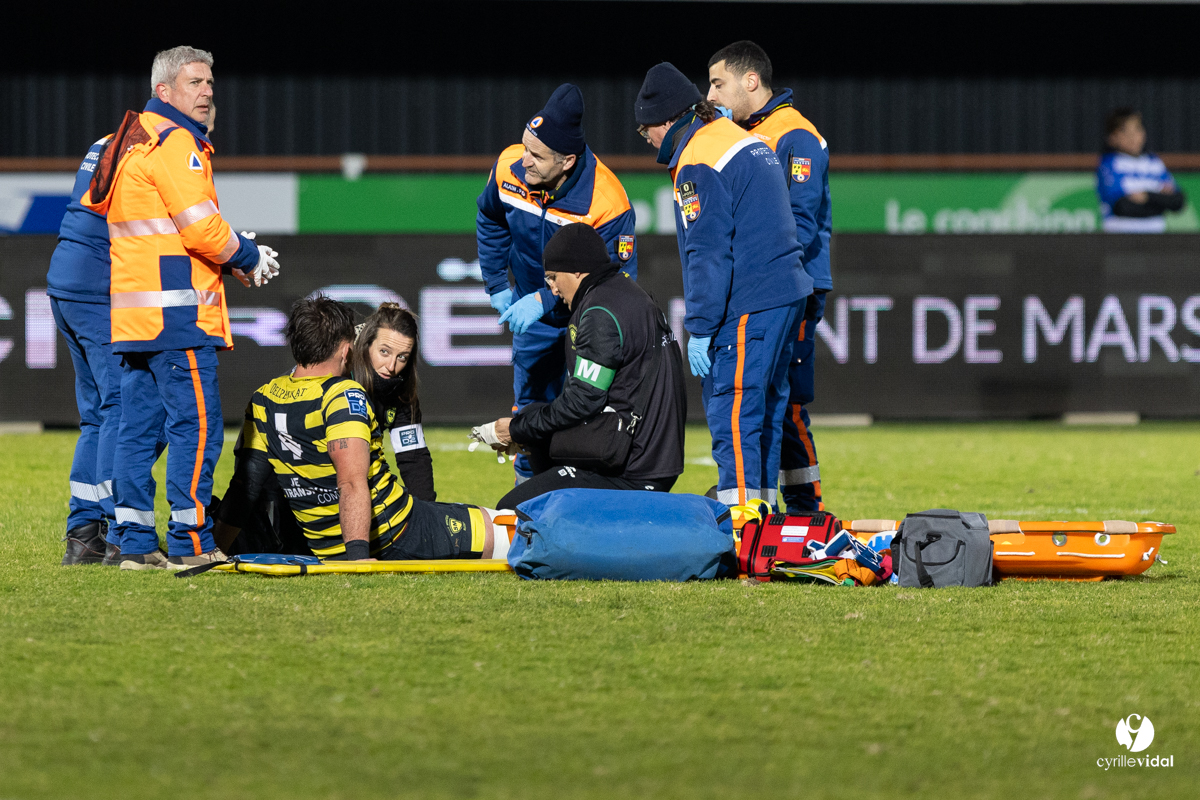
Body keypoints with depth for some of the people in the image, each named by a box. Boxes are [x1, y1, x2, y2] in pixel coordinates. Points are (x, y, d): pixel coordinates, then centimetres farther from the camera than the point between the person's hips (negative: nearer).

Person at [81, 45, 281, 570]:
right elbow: (203, 230, -17)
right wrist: (250, 258, 2)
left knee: (138, 426, 10)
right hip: (177, 311, -10)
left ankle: (135, 544, 11)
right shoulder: (175, 142, -10)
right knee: (196, 426, -8)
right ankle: (190, 543, -9)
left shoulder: (132, 142, 20)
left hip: (132, 310, 10)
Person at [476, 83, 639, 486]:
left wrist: (545, 301, -31)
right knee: (531, 406, 13)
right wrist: (496, 285, 6)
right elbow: (490, 221, 7)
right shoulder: (510, 167, -18)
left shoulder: (606, 203, -34)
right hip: (532, 306, 5)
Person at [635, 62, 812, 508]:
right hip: (785, 293, 10)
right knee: (765, 408, 14)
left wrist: (699, 329, -14)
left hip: (747, 306, -10)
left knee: (731, 413, -8)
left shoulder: (698, 163, -12)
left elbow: (708, 253, -17)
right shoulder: (739, 138, 18)